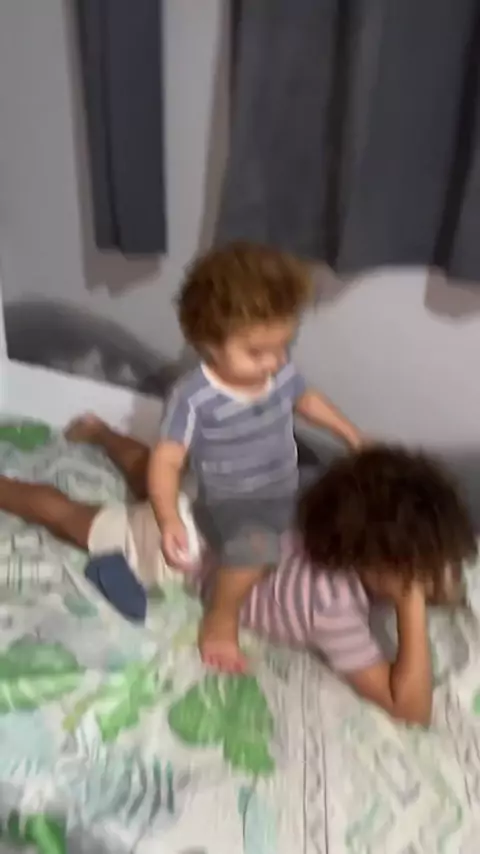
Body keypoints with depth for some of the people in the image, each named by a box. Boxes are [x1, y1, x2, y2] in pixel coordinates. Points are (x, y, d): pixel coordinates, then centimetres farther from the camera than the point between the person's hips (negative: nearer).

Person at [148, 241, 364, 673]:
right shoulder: (194, 399, -27)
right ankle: (220, 620, -6)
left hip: (288, 491, 7)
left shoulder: (282, 373, -10)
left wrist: (354, 436, 16)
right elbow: (166, 462, -25)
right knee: (256, 544, -32)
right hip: (231, 506, -7)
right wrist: (170, 520, -39)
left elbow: (307, 400, 12)